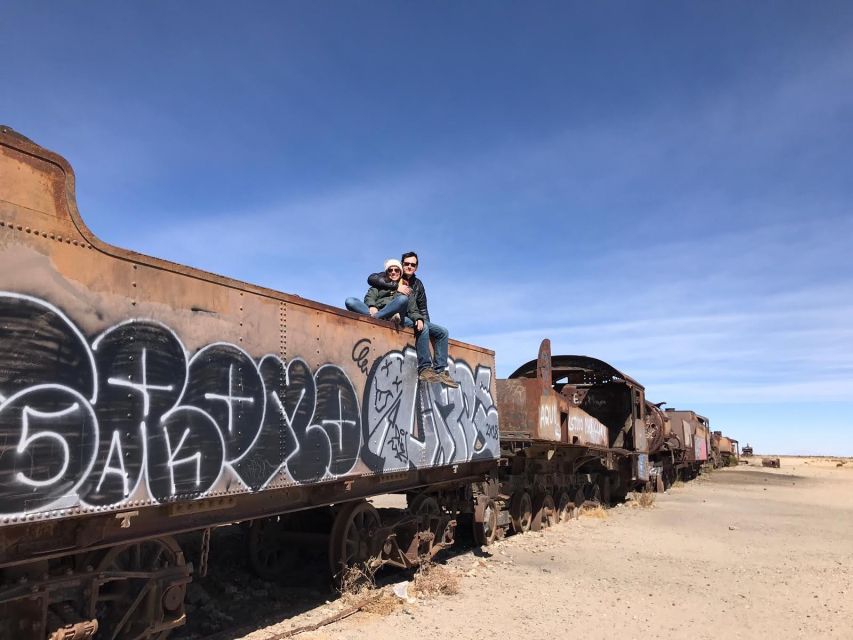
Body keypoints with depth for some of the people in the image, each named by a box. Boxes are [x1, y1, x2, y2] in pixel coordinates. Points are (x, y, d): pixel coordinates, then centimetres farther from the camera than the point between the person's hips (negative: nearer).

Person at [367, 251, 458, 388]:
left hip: (413, 319, 7)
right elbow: (372, 278, -20)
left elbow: (422, 308, 15)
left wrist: (421, 319, -8)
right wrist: (396, 286, -24)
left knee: (442, 332, -3)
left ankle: (439, 370, -11)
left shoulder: (418, 284, 15)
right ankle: (424, 369, -32)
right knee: (423, 328, -33)